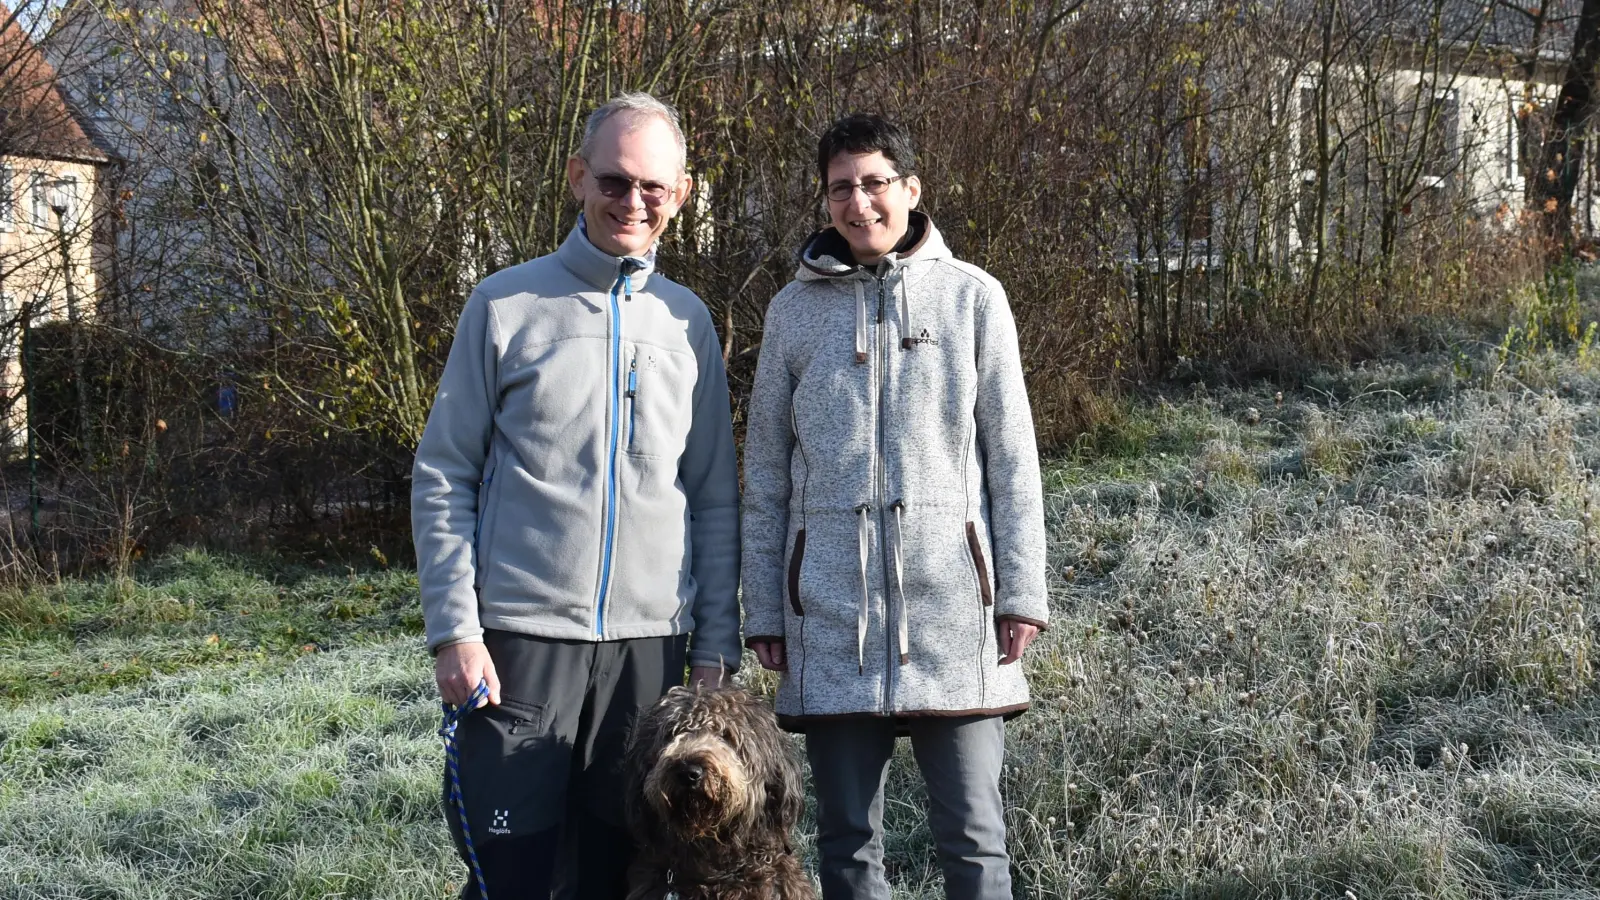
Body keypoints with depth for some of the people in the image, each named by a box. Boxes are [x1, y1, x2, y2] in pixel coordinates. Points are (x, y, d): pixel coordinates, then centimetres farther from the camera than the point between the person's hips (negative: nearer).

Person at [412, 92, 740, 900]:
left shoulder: (687, 321, 10)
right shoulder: (507, 304, 1)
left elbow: (714, 500, 12)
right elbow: (442, 478, 1)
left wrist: (715, 647, 5)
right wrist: (454, 629, -7)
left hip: (650, 643, 3)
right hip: (522, 636, -3)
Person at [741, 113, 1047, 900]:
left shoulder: (972, 297, 6)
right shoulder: (795, 308, 9)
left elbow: (1011, 457, 5)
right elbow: (766, 472, 11)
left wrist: (1022, 591, -2)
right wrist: (763, 610, 7)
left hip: (950, 600, -1)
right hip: (831, 608, 2)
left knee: (973, 836, 1)